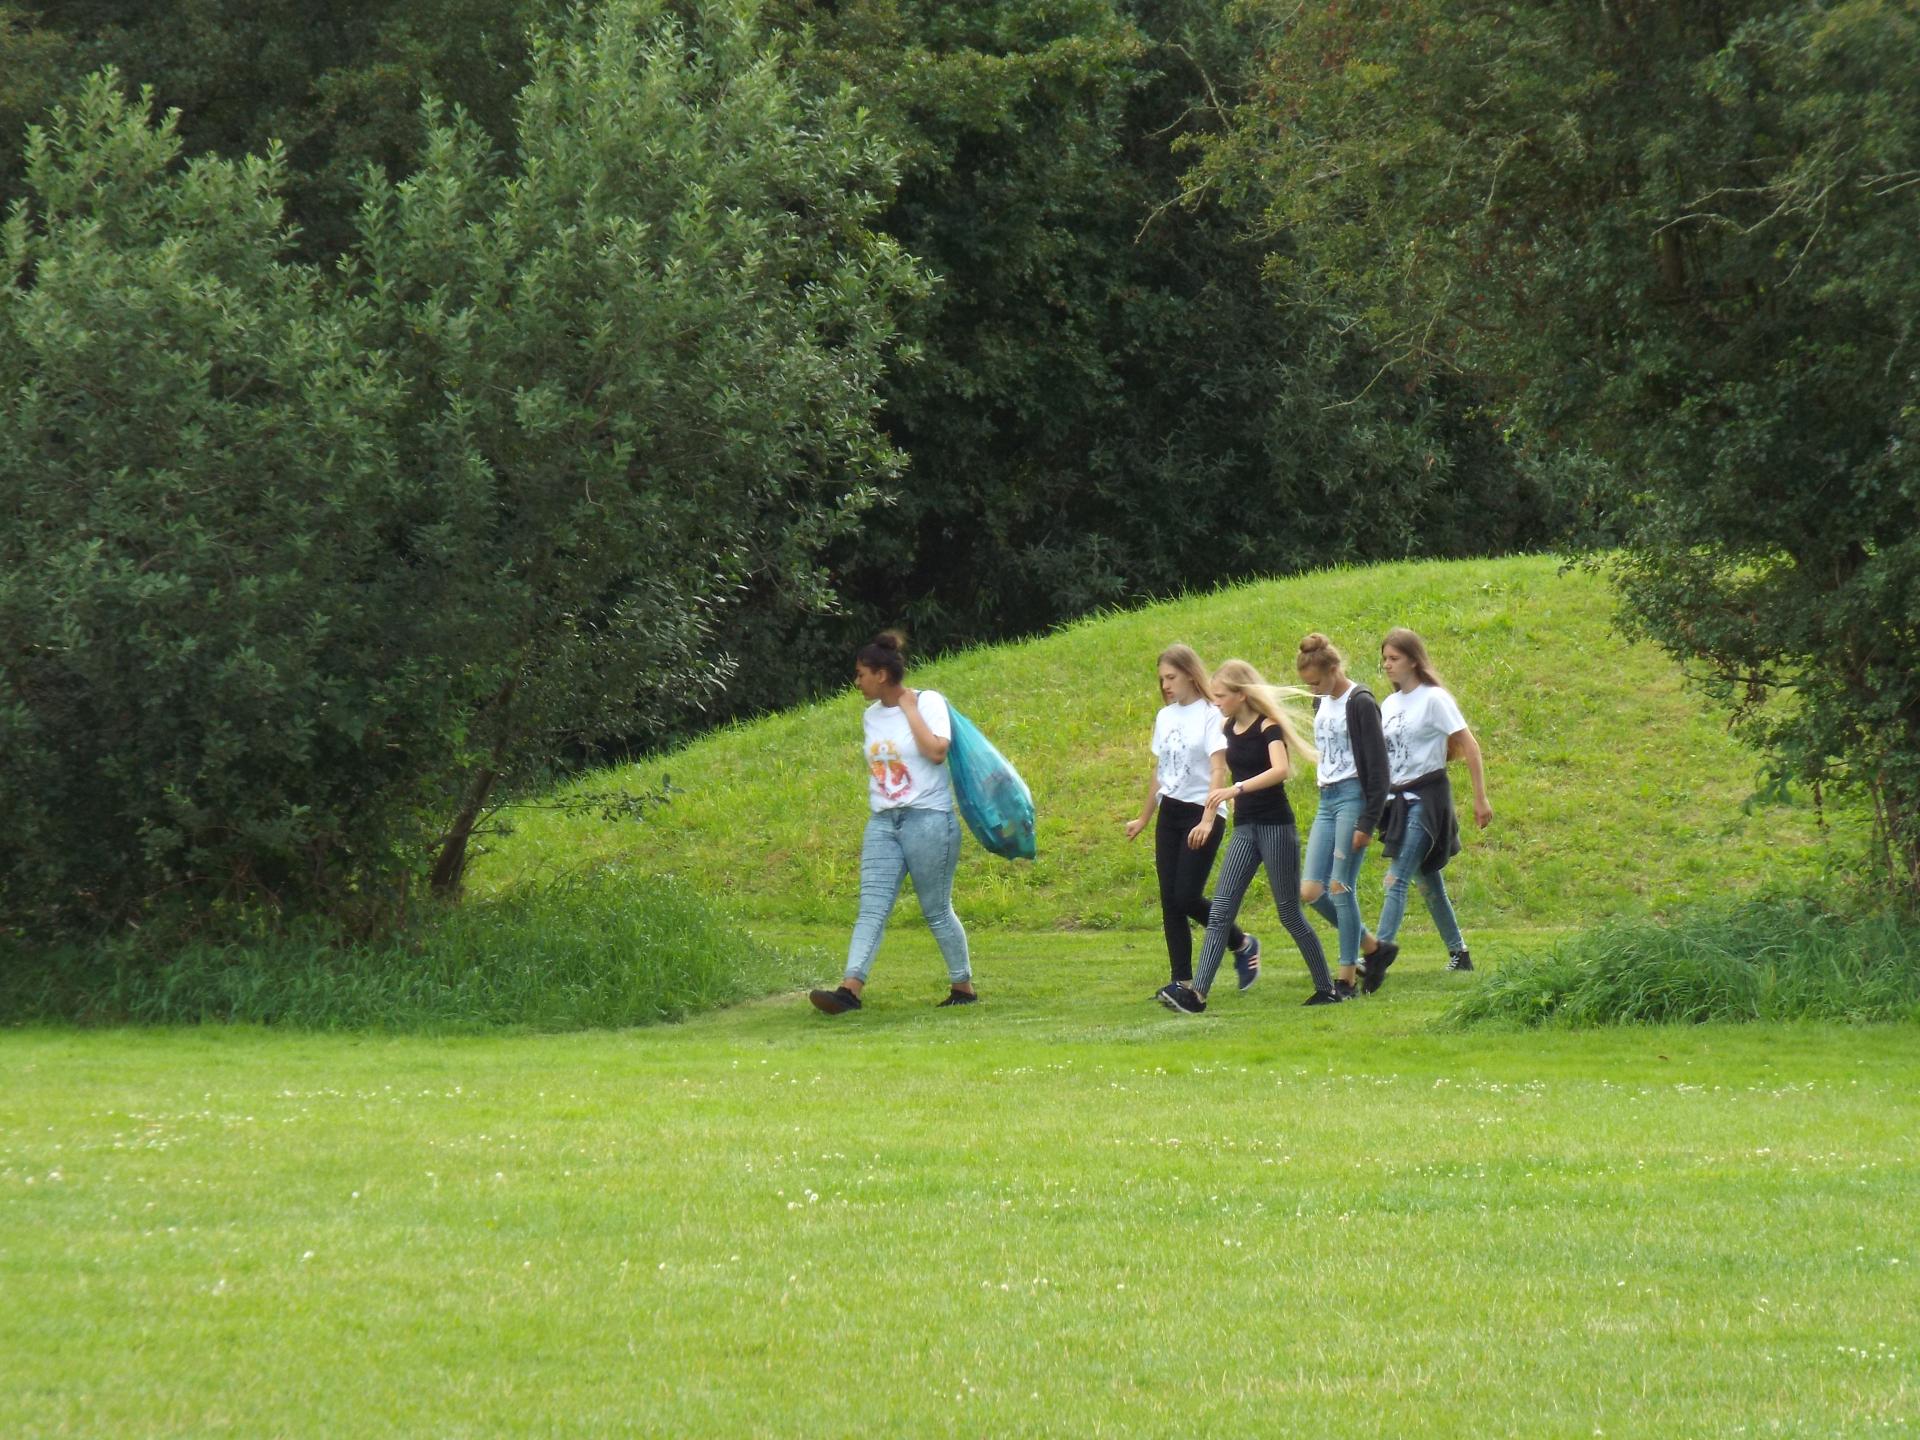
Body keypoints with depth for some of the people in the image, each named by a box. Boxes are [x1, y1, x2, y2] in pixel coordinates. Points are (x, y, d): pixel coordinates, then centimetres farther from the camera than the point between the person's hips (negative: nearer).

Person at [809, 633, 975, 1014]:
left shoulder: (928, 702, -5)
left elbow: (936, 751, -21)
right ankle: (850, 989, -21)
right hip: (883, 822, 6)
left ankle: (963, 986, 16)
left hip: (928, 819, -6)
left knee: (936, 910, 1)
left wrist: (910, 708, -12)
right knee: (872, 907, -8)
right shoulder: (871, 717, 15)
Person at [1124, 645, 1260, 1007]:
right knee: (1169, 900, 1)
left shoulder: (1210, 716, -10)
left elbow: (1218, 771, -17)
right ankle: (1181, 981, 3)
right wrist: (1143, 818, 27)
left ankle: (1242, 944, 13)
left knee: (1187, 896, -11)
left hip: (1201, 814, -7)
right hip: (1169, 814, 7)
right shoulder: (1164, 717, 12)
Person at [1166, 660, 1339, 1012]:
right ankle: (1196, 993, -11)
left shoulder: (1267, 728, -12)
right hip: (1244, 829, 7)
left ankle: (1326, 989, 13)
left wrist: (1237, 789, -41)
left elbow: (1280, 770, -30)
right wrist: (1208, 819, 26)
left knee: (1290, 914, 0)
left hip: (1276, 827, -7)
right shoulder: (1231, 729, 10)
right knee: (1220, 913, -4)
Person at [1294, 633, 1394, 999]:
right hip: (1327, 800, 8)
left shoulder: (1360, 704, -12)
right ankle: (1371, 946, 17)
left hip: (1353, 797, -8)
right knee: (1310, 891, 1)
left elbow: (1377, 768, -15)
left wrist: (1367, 823, -18)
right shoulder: (1322, 702, 12)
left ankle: (1347, 976, 0)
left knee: (1340, 887, -8)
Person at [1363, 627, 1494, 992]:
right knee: (1427, 882, 12)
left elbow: (1469, 747, -9)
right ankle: (1458, 952, 22)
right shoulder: (1389, 705, 12)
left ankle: (1381, 952, -28)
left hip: (1426, 797, -8)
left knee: (1398, 877, -19)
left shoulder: (1433, 699, -9)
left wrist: (1481, 798, -11)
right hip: (1398, 799, 8)